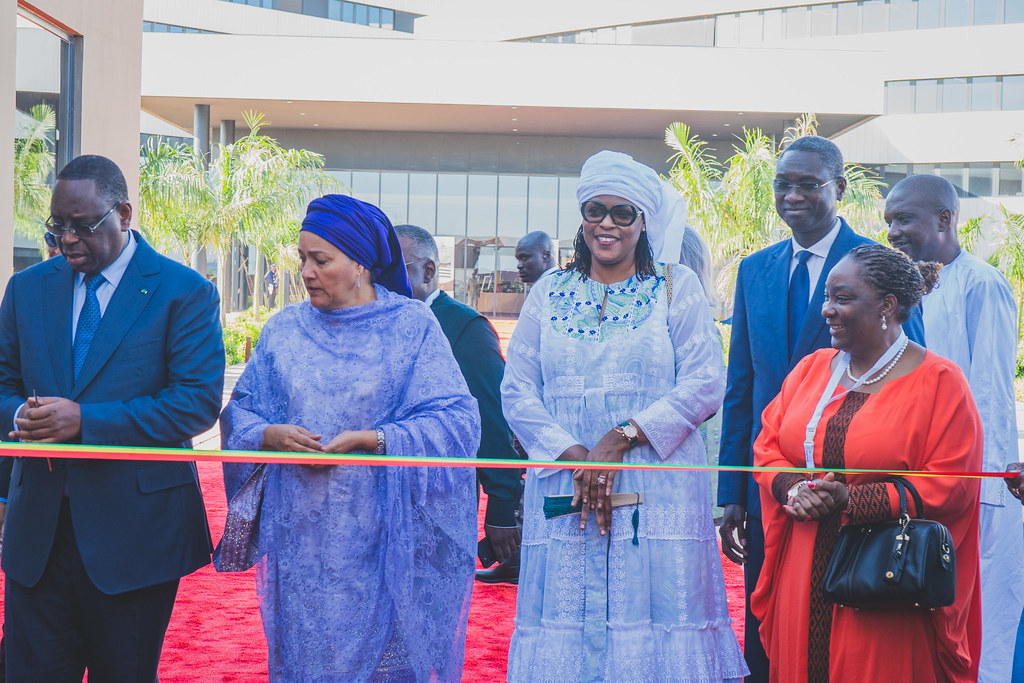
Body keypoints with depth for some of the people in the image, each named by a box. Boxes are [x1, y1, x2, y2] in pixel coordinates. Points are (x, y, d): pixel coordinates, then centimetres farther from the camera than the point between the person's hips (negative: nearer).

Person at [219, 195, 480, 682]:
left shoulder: (412, 326, -1)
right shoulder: (284, 329, 9)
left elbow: (457, 420, -8)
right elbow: (239, 411, 10)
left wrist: (369, 439, -16)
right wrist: (270, 434, -12)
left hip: (380, 542, -3)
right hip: (300, 540, 3)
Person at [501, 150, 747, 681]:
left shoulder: (677, 287, 7)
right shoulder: (549, 293, 13)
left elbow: (705, 385, -3)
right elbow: (517, 392, 6)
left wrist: (621, 437, -12)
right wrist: (573, 455, -9)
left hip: (657, 493, -2)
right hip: (564, 490, 2)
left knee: (654, 623, -5)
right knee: (564, 627, -1)